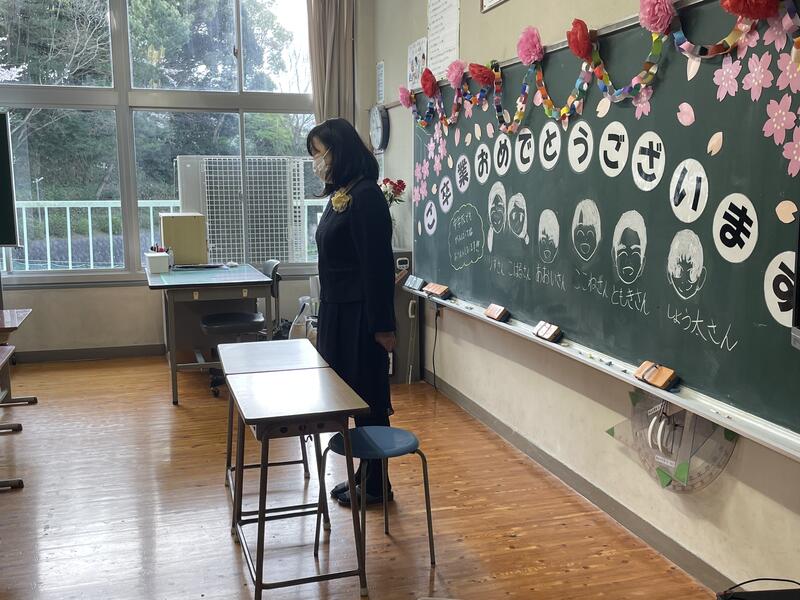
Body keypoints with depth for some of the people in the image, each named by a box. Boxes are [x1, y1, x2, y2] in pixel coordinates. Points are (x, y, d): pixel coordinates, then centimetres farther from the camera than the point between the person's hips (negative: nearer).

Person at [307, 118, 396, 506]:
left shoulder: (365, 196, -16)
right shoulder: (339, 195, 11)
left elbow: (378, 265, -19)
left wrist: (383, 326, -19)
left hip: (360, 316, -9)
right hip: (338, 312, 9)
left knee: (368, 400, 2)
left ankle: (375, 484, 17)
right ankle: (363, 475, 28)